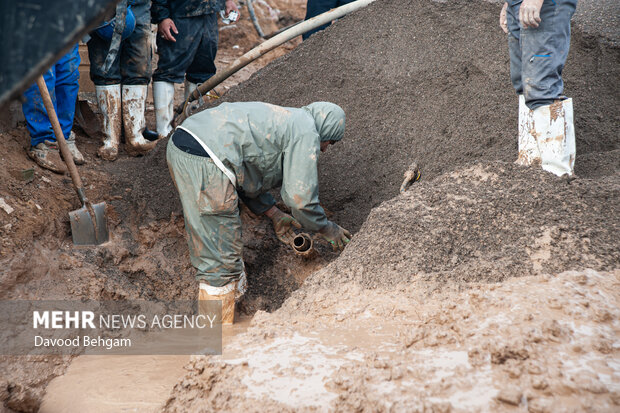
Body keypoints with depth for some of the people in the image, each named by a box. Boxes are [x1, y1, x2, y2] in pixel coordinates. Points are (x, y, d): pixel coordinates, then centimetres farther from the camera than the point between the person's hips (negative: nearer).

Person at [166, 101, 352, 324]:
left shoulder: (281, 119, 29)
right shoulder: (307, 133, 2)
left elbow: (248, 173, 34)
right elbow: (300, 198, -1)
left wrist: (275, 214, 37)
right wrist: (328, 230, 16)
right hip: (204, 162, -10)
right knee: (221, 257, -2)